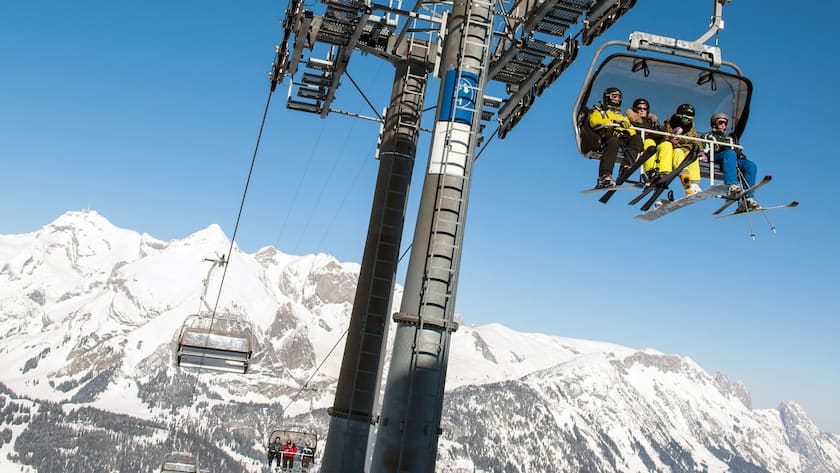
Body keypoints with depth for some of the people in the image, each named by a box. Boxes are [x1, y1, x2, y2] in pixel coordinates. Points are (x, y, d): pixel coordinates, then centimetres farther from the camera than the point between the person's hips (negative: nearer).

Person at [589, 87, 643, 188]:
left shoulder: (622, 116, 38)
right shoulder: (598, 111, 23)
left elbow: (632, 131, 21)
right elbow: (595, 122, -2)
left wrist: (627, 131, -6)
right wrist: (616, 123, -13)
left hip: (622, 138, 5)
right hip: (606, 136, -5)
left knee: (637, 139, -25)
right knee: (614, 141, -39)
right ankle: (604, 176, -53)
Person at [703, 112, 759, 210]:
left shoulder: (730, 138, 41)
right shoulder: (708, 136, 27)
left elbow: (737, 151, 30)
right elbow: (704, 150, 10)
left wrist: (740, 154, 6)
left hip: (733, 161, 5)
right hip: (714, 159, -5)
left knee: (750, 165, -23)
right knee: (730, 154, -38)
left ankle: (747, 198, -34)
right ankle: (732, 185, -58)